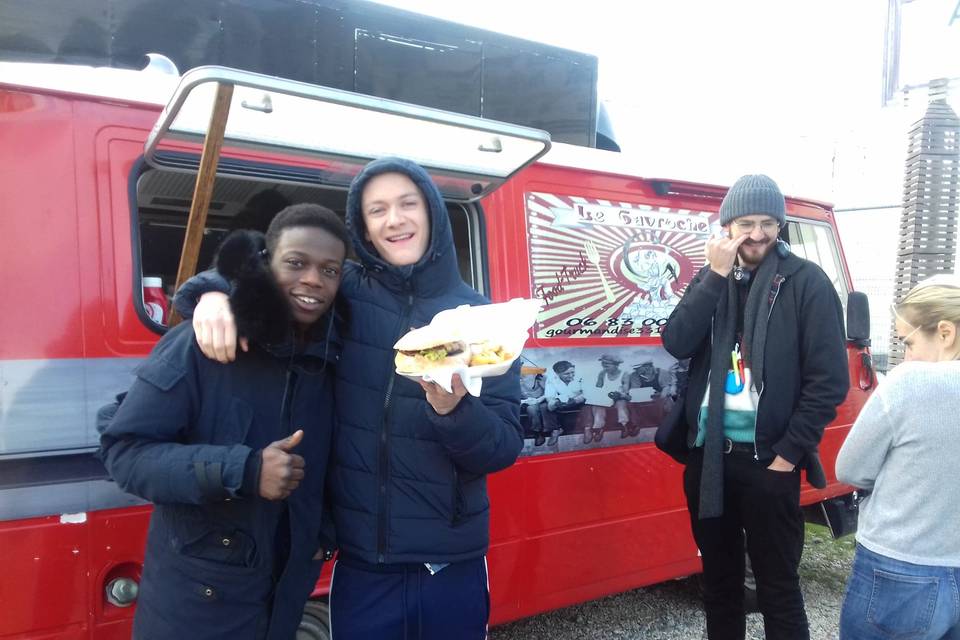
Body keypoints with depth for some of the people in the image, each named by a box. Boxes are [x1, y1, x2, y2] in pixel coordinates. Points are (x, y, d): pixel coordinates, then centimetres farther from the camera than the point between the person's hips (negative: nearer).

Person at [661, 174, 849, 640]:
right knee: (718, 579, 18)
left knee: (777, 588, 8)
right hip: (707, 452, 4)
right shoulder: (711, 279, 7)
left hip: (767, 458, -4)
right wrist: (717, 275, -13)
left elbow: (829, 378, -9)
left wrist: (790, 452, -12)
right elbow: (676, 344, -8)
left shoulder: (806, 282, -6)